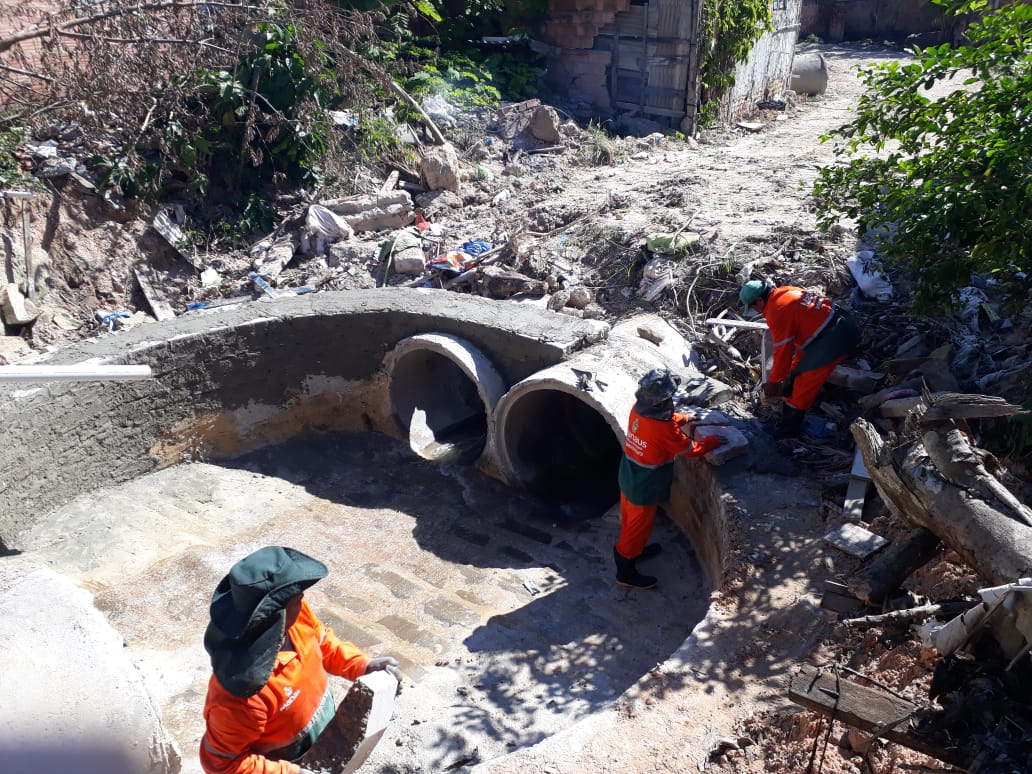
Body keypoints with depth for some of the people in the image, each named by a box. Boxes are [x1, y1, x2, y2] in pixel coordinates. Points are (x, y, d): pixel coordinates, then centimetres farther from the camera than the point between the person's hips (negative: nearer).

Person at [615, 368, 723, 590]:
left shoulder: (638, 409, -10)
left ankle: (634, 550, 52)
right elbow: (690, 449, -17)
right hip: (644, 487, -7)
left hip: (629, 477, 7)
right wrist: (714, 440, -3)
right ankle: (626, 573, 28)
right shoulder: (664, 429, -33)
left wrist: (685, 418, 14)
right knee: (638, 525, 11)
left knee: (631, 520, 28)